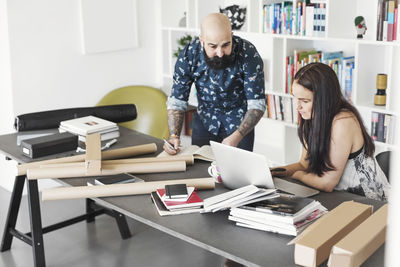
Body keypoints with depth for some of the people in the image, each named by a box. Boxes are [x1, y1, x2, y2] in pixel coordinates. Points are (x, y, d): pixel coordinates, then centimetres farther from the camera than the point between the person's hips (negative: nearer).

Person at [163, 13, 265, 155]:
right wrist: (174, 136, -29)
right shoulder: (189, 55, -20)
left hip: (240, 123, -2)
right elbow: (177, 100, -13)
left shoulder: (248, 54, -27)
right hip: (205, 120, 2)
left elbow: (257, 104, -26)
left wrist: (236, 137, -40)